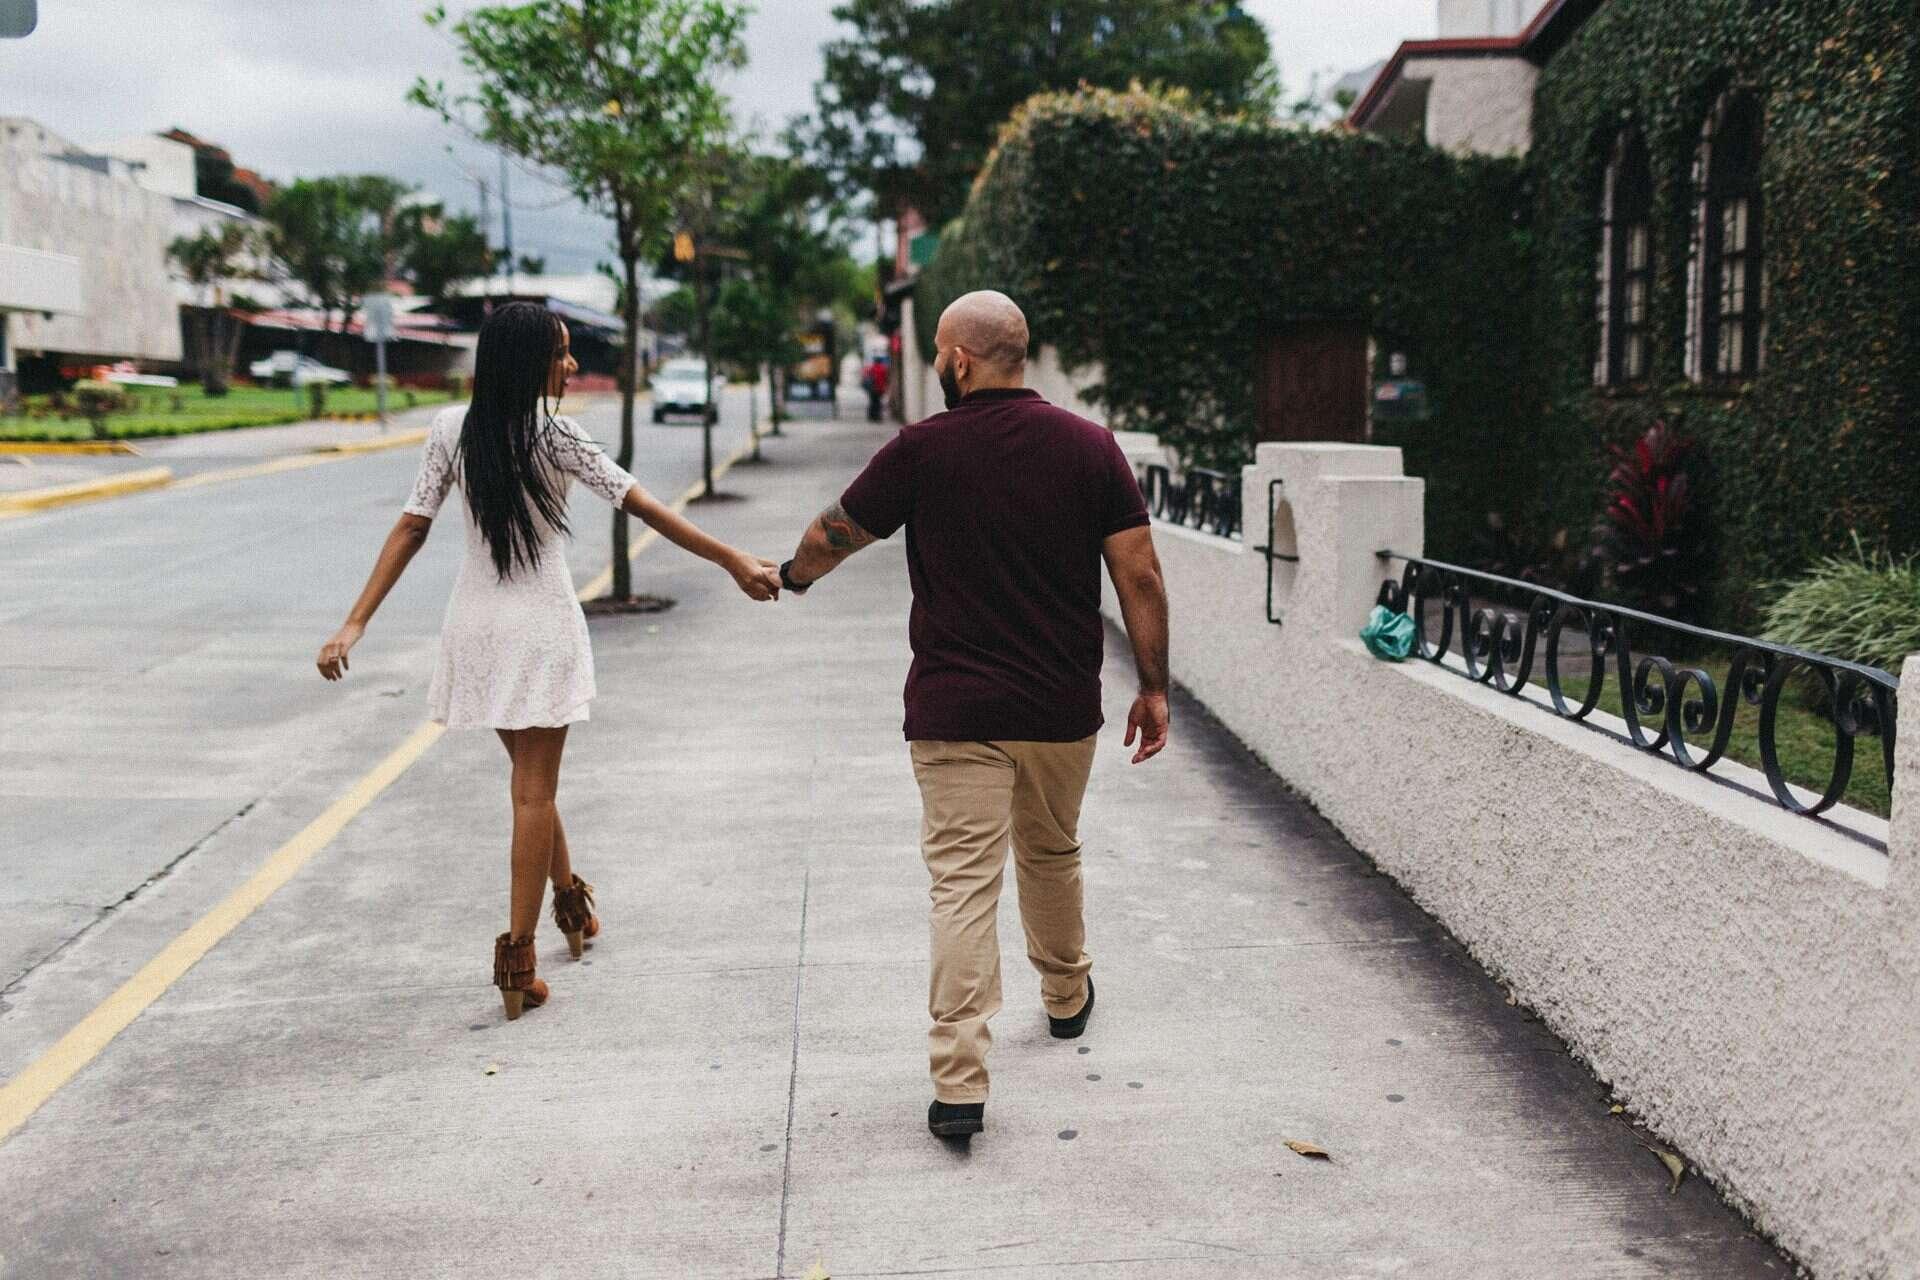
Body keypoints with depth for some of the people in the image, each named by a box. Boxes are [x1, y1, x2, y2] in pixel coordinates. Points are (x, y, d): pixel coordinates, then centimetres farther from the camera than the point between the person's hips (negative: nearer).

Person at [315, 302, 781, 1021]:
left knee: (531, 774, 22)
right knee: (534, 789, 1)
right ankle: (517, 956, 1)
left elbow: (411, 528, -3)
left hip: (477, 624, 5)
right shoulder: (553, 435, -14)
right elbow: (643, 507, -15)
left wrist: (356, 623, -1)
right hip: (541, 626, -5)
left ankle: (570, 902, 40)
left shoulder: (451, 429, -1)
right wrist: (733, 561, -12)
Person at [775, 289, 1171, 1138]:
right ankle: (1066, 996, 46)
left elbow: (832, 536, 6)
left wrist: (793, 574, 27)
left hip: (955, 713, -3)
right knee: (1051, 855, 24)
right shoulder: (1090, 446, -1)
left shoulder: (922, 450, -7)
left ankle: (959, 1084, -7)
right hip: (1064, 709, 3)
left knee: (962, 884, -3)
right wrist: (1153, 687, 6)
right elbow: (1139, 576, -3)